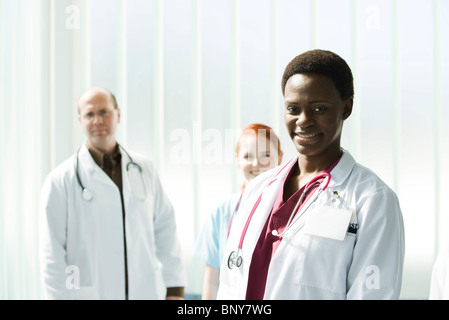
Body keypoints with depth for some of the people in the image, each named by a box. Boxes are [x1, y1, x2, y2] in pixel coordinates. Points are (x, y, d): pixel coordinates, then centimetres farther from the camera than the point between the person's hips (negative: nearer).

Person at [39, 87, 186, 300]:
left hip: (146, 291, 3)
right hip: (89, 294, -3)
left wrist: (175, 287, 7)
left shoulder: (143, 168, 7)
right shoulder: (61, 180, -5)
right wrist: (61, 295, -9)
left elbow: (165, 229, 10)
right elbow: (51, 255, -6)